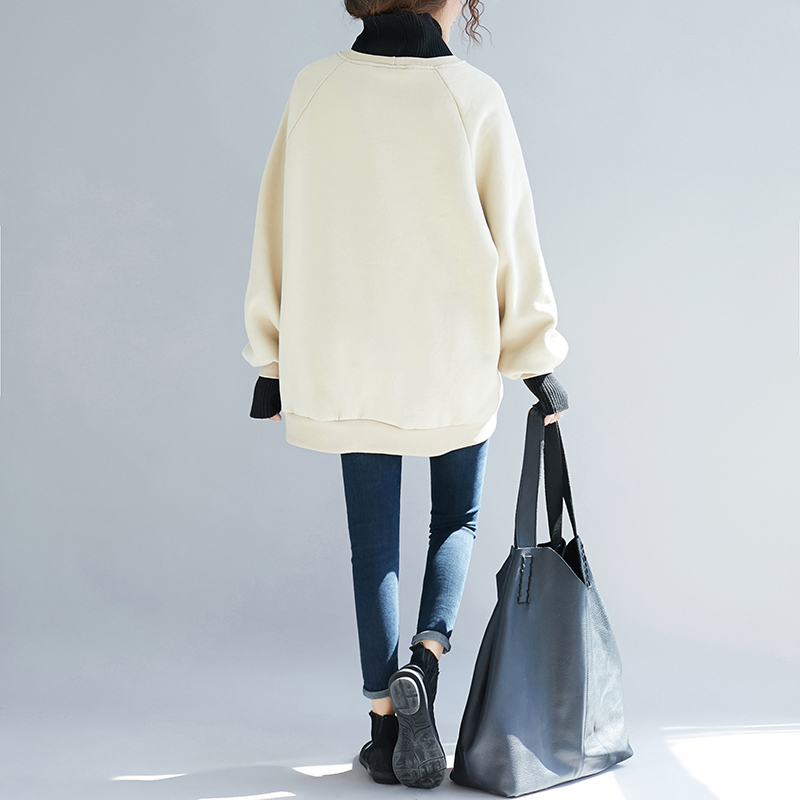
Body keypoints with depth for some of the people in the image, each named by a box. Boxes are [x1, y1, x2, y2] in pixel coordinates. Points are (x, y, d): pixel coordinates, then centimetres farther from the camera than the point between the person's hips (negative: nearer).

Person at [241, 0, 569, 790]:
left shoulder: (315, 88, -2)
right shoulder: (474, 95, -8)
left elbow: (281, 227, 1)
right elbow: (512, 235, -5)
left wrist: (271, 360, 8)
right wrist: (536, 361, 4)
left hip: (347, 365, 1)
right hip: (455, 361, -1)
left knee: (373, 543, 12)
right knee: (457, 518, 20)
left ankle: (386, 724, 16)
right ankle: (423, 662, -1)